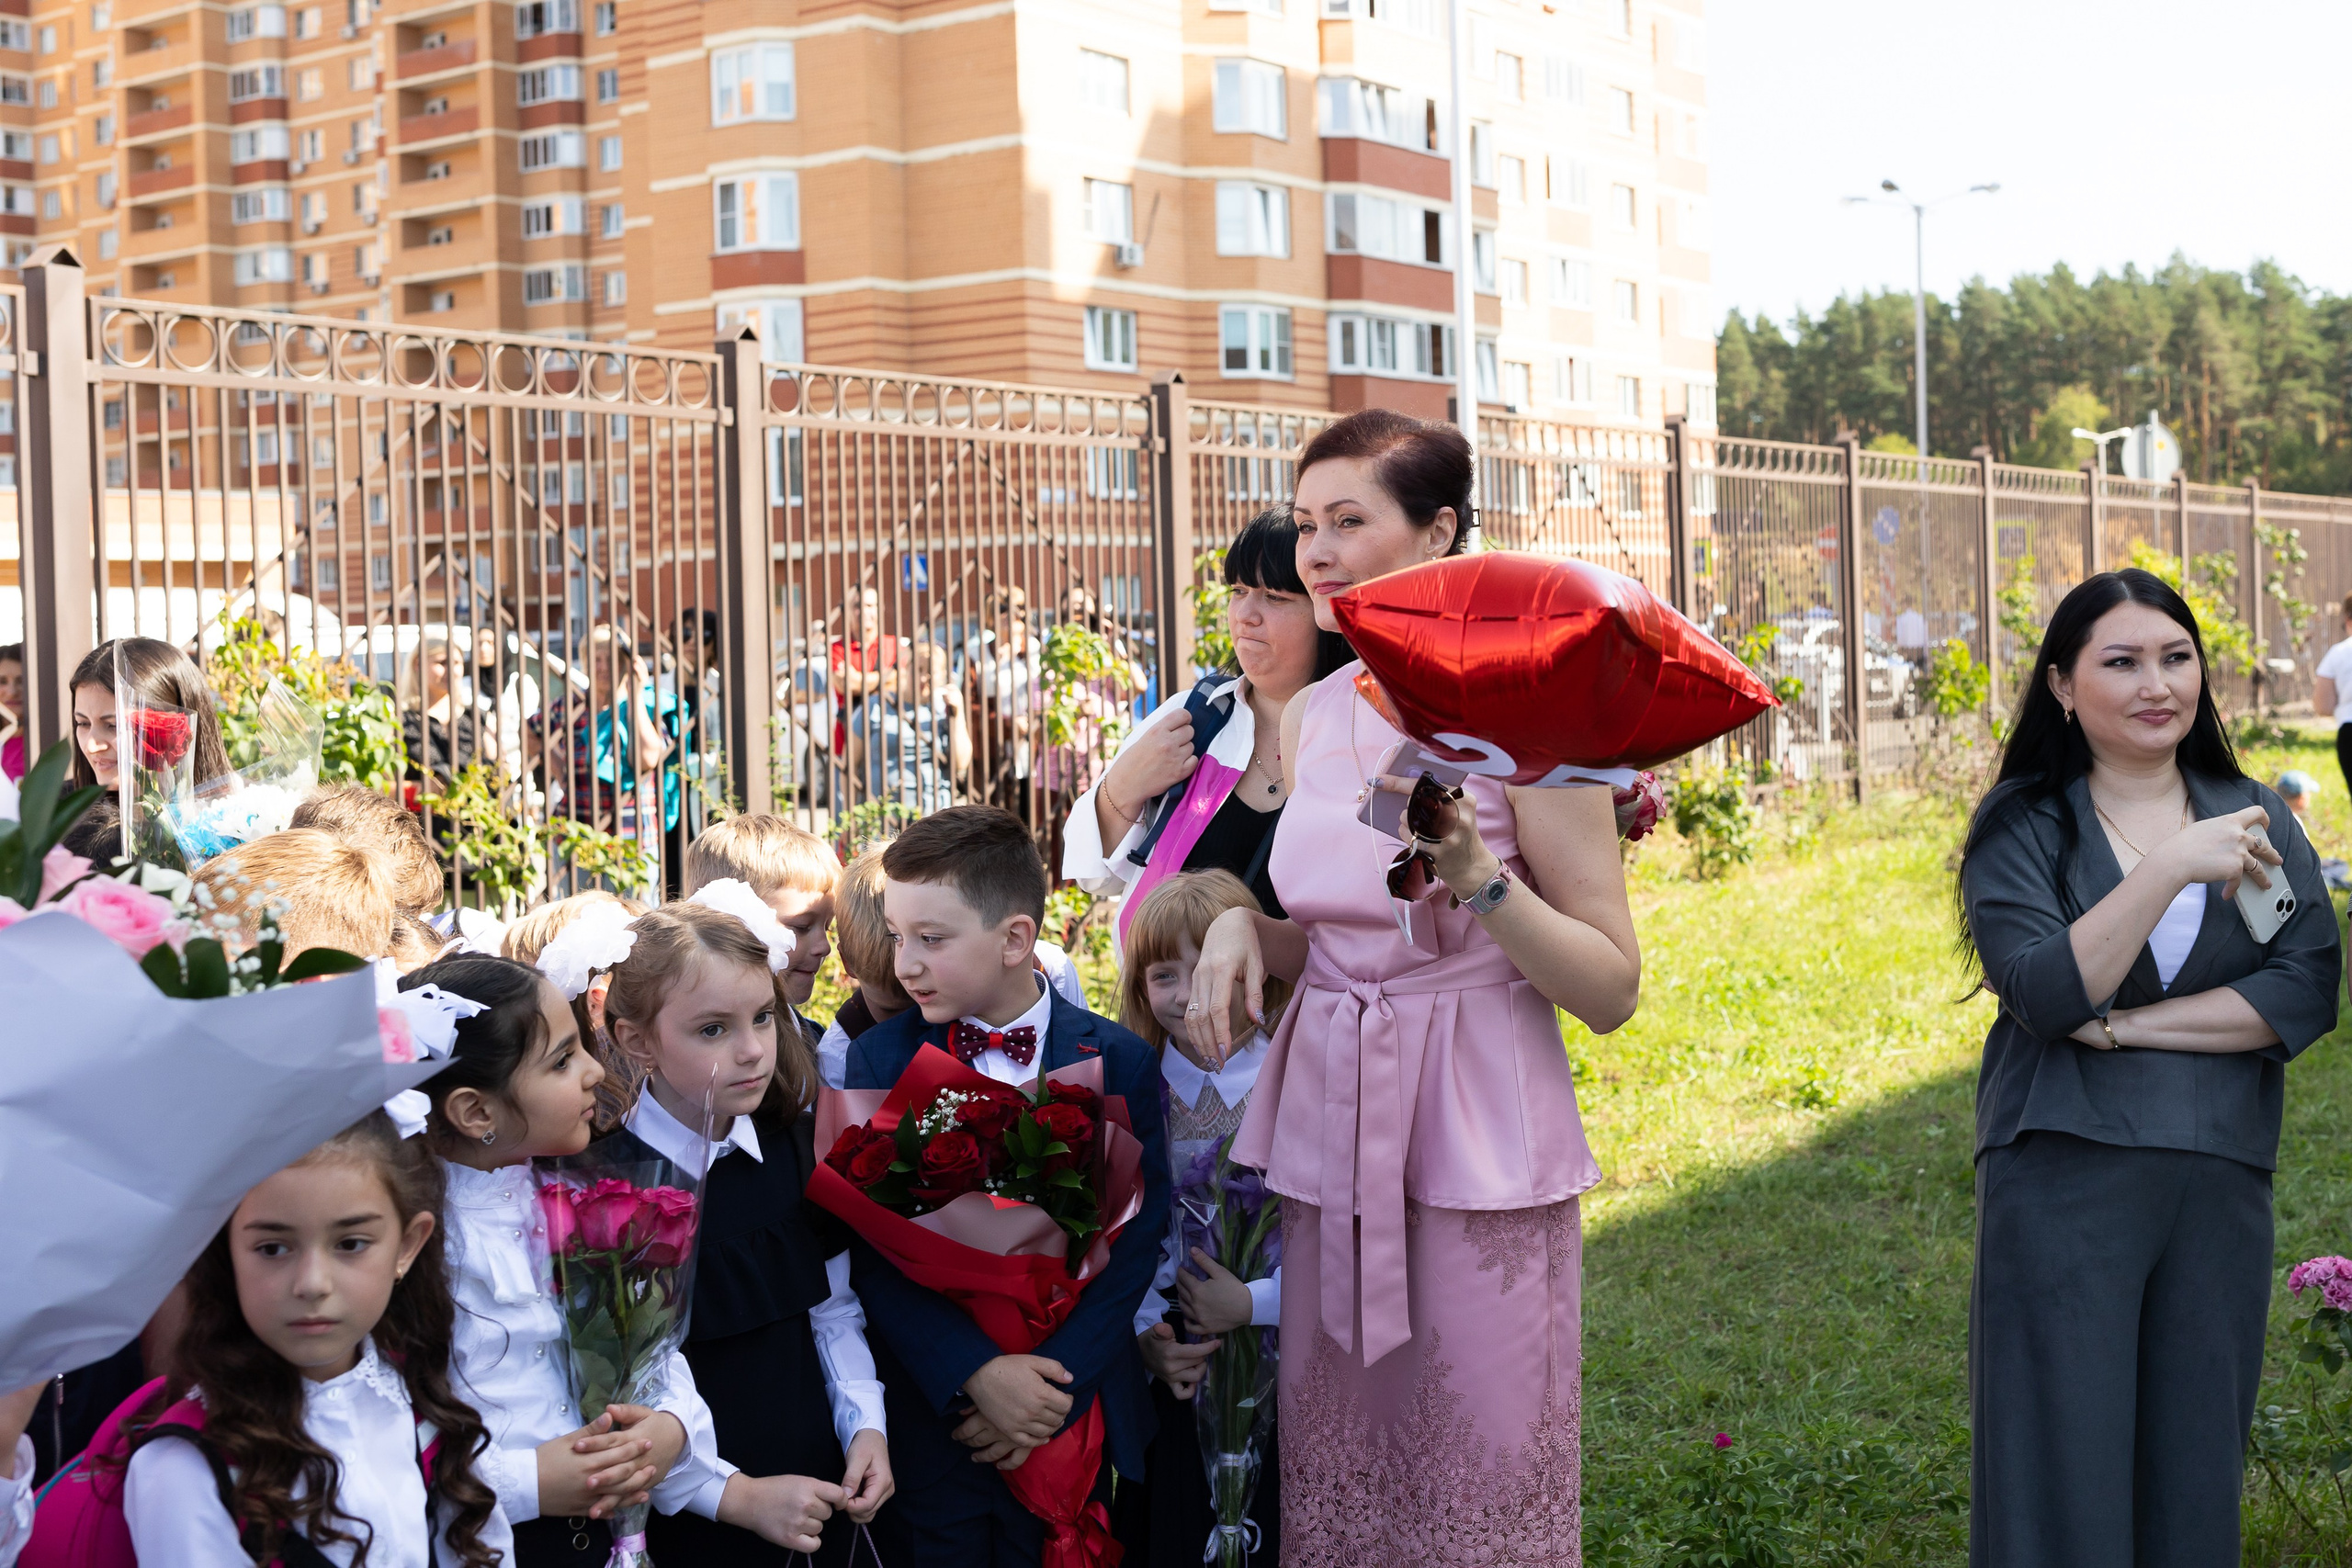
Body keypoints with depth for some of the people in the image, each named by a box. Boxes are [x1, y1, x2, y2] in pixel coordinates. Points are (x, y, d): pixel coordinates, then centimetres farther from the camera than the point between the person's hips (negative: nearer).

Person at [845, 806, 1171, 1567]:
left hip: (1071, 1417, 0)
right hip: (932, 1418, 0)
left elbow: (1134, 1244, -6)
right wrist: (975, 1374, -17)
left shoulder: (1119, 1062, -4)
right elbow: (872, 1251, -8)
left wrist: (1055, 1384, -14)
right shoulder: (877, 1060, -4)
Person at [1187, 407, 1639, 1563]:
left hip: (1477, 1142, -5)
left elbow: (1612, 991, -10)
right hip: (1330, 1127, 5)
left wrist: (1481, 879, -23)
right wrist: (1240, 925, -1)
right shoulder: (1309, 719, 8)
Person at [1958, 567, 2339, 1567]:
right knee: (2061, 1474, -1)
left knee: (2196, 1471, 8)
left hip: (2221, 1182, 3)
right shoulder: (2021, 827, 1)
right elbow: (2044, 995, -14)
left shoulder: (2254, 817, 9)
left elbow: (2307, 992, -2)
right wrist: (2170, 869, -22)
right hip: (2065, 1176, -3)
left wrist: (2127, 1025, -11)